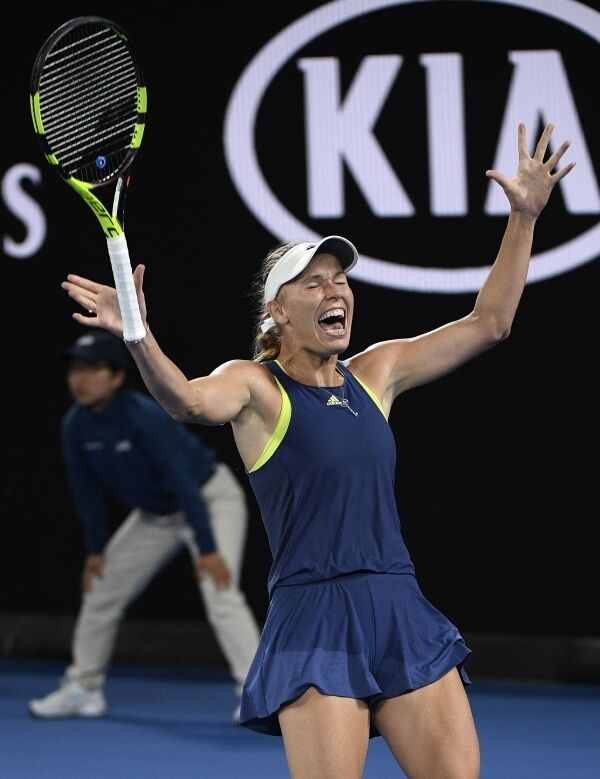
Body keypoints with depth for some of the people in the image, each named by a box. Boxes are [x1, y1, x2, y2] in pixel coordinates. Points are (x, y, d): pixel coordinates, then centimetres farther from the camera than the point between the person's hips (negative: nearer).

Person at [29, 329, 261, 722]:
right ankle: (84, 687, 21)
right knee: (101, 590, 8)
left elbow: (184, 482, -33)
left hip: (210, 498, -8)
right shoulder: (75, 426, -13)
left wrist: (207, 548, -34)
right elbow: (87, 490, -1)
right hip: (155, 512, 8)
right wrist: (96, 548, 1)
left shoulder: (146, 417, -33)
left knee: (220, 592, -25)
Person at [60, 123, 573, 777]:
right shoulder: (255, 385, -2)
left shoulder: (375, 373, 15)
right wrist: (140, 339, -45)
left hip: (402, 612, 6)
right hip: (314, 619, -6)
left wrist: (524, 217, 15)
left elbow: (487, 322, 21)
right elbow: (189, 399, -24)